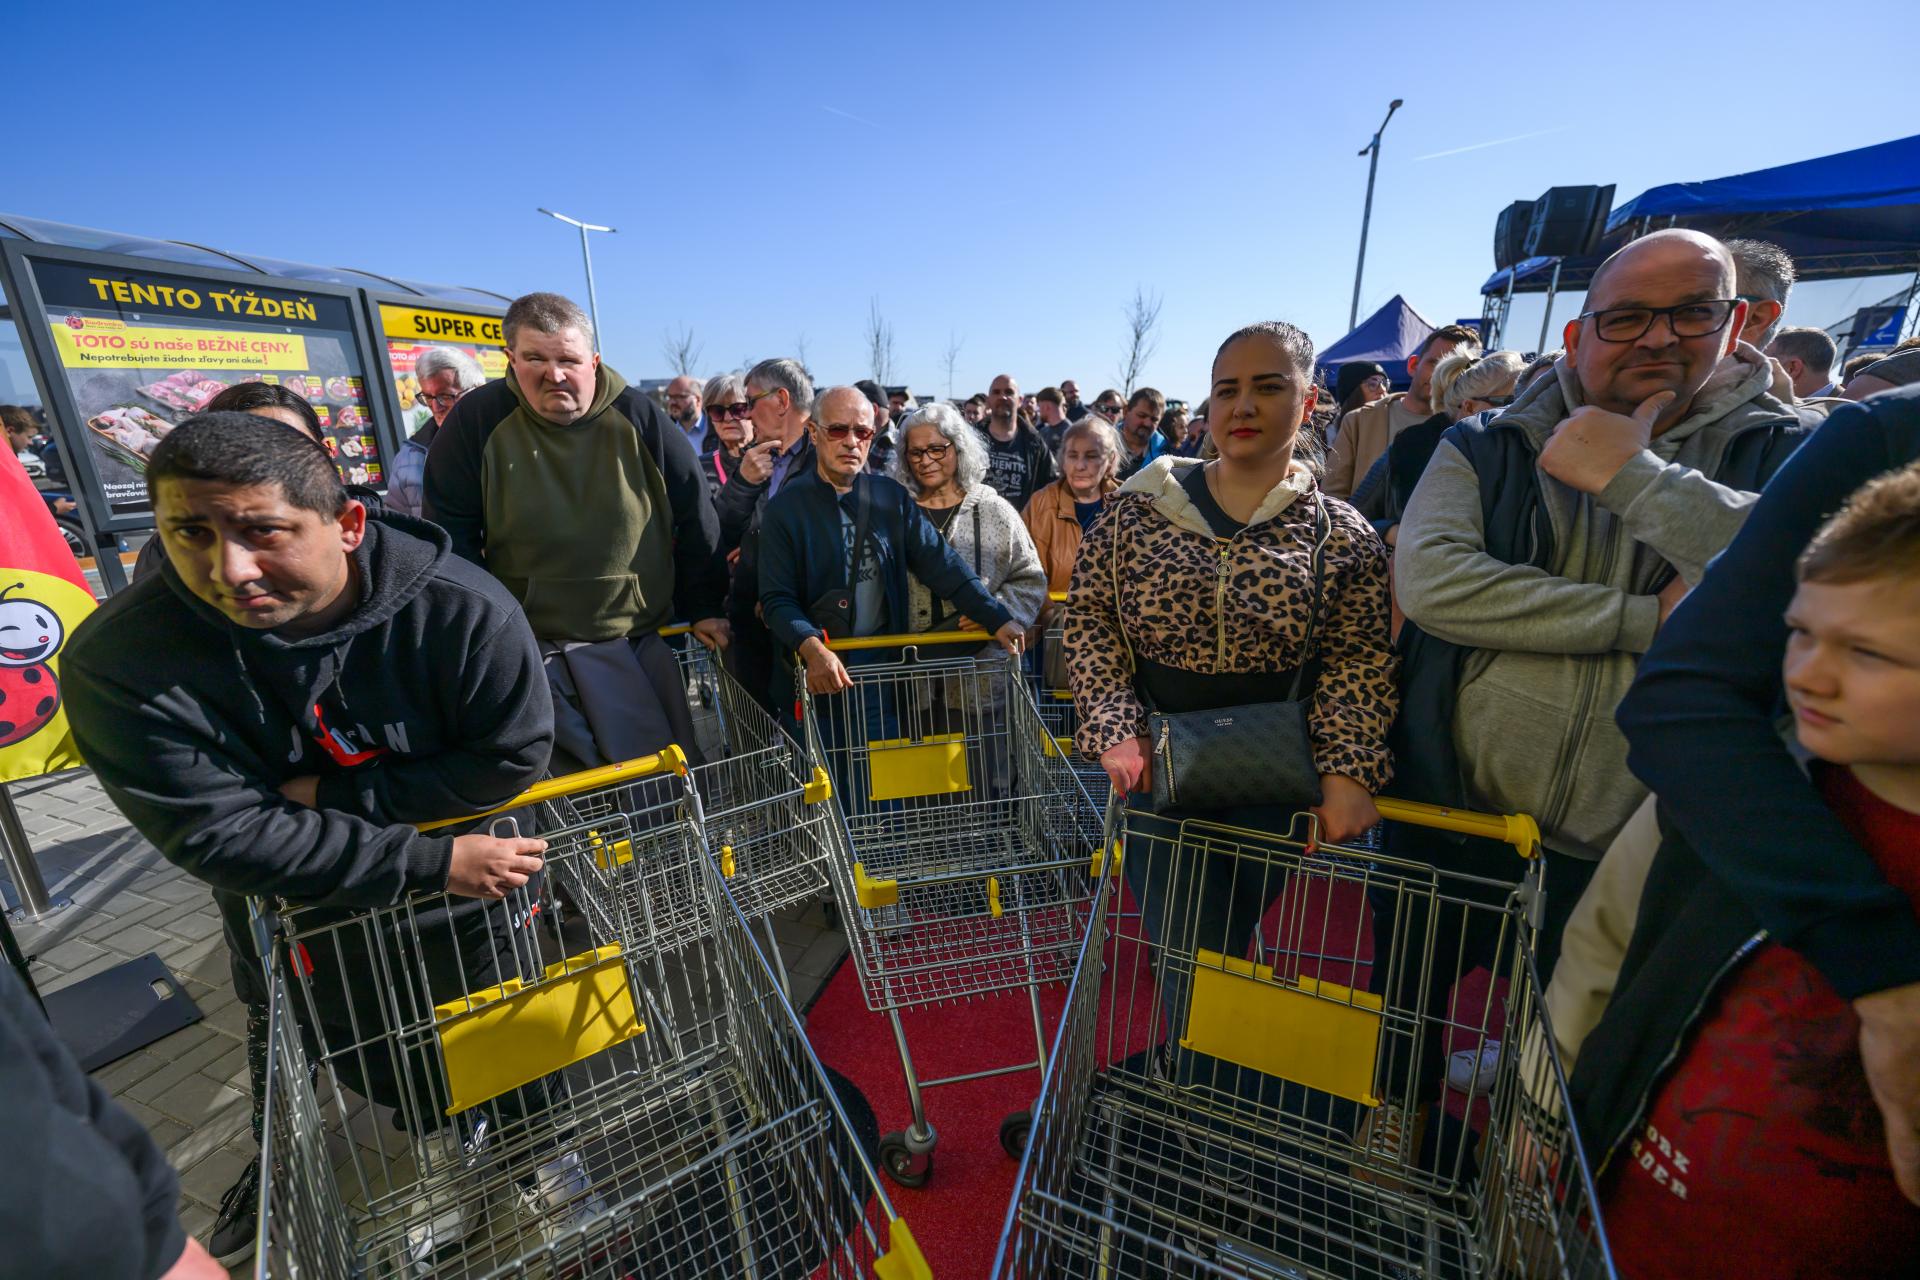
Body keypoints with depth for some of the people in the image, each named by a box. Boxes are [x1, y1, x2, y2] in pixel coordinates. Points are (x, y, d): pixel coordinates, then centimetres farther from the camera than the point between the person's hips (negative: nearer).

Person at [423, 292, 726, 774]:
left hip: (641, 640, 1)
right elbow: (452, 536, 2)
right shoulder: (477, 419, -4)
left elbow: (695, 522, 2)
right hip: (529, 645, 0)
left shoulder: (640, 419, -4)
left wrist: (704, 608, 2)